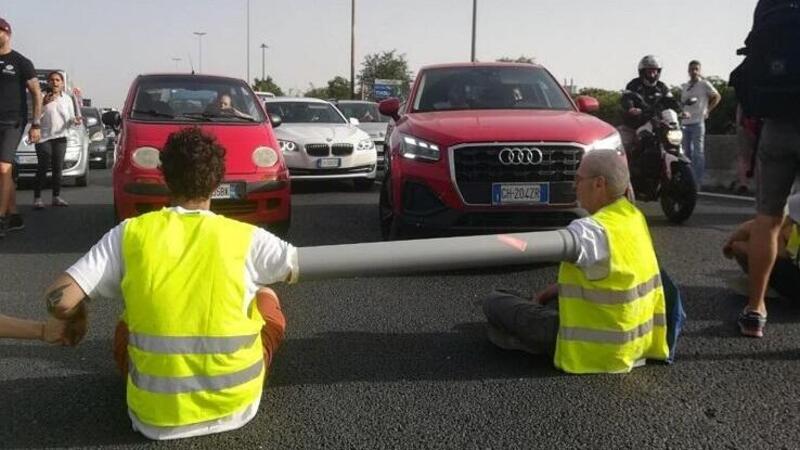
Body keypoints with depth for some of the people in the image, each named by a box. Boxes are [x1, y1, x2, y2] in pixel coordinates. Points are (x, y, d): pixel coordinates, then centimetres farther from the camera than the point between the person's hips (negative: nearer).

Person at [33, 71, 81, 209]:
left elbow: (70, 118, 11)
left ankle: (56, 197, 13)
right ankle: (37, 198, -6)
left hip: (60, 136, 3)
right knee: (42, 168, -8)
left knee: (58, 168, 5)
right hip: (44, 137, -3)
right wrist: (44, 103, -18)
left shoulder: (67, 98, 10)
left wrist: (75, 120, -12)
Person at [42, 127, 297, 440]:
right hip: (235, 406, -1)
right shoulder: (246, 237, -8)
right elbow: (294, 270, 9)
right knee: (266, 300, 21)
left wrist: (77, 317, 12)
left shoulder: (130, 233, -6)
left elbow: (59, 300, -12)